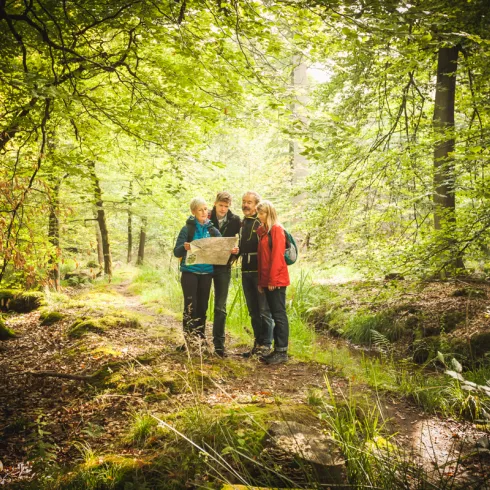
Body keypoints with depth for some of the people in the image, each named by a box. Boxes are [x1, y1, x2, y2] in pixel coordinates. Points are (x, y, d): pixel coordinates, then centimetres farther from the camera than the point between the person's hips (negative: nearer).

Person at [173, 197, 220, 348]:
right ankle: (188, 339, 1)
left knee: (202, 306, 8)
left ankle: (200, 337, 17)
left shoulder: (213, 230, 6)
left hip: (206, 273, 3)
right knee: (190, 306, -5)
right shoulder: (187, 229, -4)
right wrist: (185, 247, -28)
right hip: (190, 272, -3)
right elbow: (176, 252, -7)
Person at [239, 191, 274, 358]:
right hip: (246, 271, 7)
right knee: (253, 311, 12)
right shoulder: (242, 223, 16)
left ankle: (266, 345, 4)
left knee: (264, 310, -2)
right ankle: (258, 343, 20)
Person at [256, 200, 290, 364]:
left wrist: (273, 279, -16)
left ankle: (282, 352, 0)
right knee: (275, 315, 11)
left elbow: (277, 256, -14)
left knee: (279, 314, -4)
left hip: (276, 280, -8)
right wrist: (261, 281, 13)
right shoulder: (263, 231, 16)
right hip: (267, 280, 8)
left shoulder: (276, 229, -8)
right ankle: (277, 349, 16)